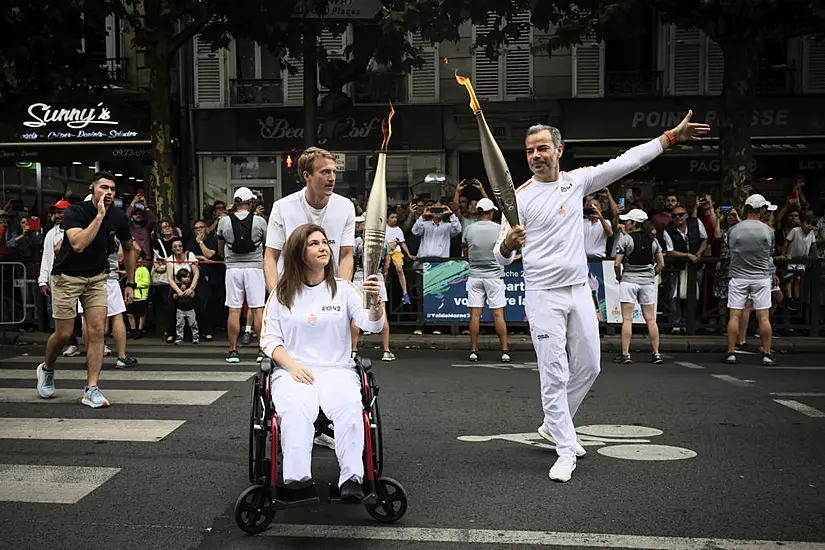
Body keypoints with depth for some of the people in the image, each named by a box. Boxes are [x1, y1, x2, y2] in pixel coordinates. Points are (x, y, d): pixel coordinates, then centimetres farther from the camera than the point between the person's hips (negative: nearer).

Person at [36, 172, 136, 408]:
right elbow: (79, 244, -36)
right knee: (63, 333, 1)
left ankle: (91, 390, -3)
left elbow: (128, 249, 11)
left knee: (97, 331, -8)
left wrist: (130, 284, 10)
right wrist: (99, 216, -35)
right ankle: (46, 369, 34)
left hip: (97, 278, 3)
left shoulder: (118, 217, -6)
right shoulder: (75, 211, -19)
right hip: (67, 276, -3)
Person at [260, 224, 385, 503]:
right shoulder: (282, 293, 12)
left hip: (337, 370, 0)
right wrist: (291, 365, -8)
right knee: (296, 410, -34)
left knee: (349, 407, -33)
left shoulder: (343, 288, 10)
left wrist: (376, 301, -26)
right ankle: (296, 480, -40)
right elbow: (269, 338, 10)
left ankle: (351, 479, -36)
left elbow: (373, 324, -3)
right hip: (292, 371, 0)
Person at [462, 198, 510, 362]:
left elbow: (466, 256, 8)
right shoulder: (499, 229, -5)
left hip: (474, 275, 1)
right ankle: (504, 351, 0)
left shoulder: (469, 229, 1)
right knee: (498, 313, 0)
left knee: (475, 313, 2)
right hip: (494, 275, -1)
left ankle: (474, 351, 4)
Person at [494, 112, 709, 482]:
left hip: (579, 291, 5)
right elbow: (502, 256, -8)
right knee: (554, 374, -5)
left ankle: (553, 425, 32)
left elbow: (626, 162, 7)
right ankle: (566, 450, 6)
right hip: (543, 296, -5)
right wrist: (507, 246, -32)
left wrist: (670, 136, 6)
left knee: (587, 367, 12)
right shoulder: (520, 197, -7)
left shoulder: (577, 180, 5)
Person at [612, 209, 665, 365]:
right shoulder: (653, 239, 7)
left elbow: (617, 264, -12)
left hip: (629, 280, -4)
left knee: (627, 319, -2)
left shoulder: (625, 239, -8)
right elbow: (661, 264, 9)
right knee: (650, 319, 9)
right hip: (648, 281, 4)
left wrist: (619, 276, 4)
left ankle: (625, 354, -3)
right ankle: (656, 353, 11)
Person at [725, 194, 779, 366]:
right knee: (764, 317, 2)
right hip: (761, 277, 0)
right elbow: (770, 254, 10)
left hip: (738, 277, 0)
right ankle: (767, 354, 6)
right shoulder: (767, 231, -4)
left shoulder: (733, 230, -3)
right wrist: (772, 273, 28)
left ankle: (731, 353, 5)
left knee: (735, 315, 3)